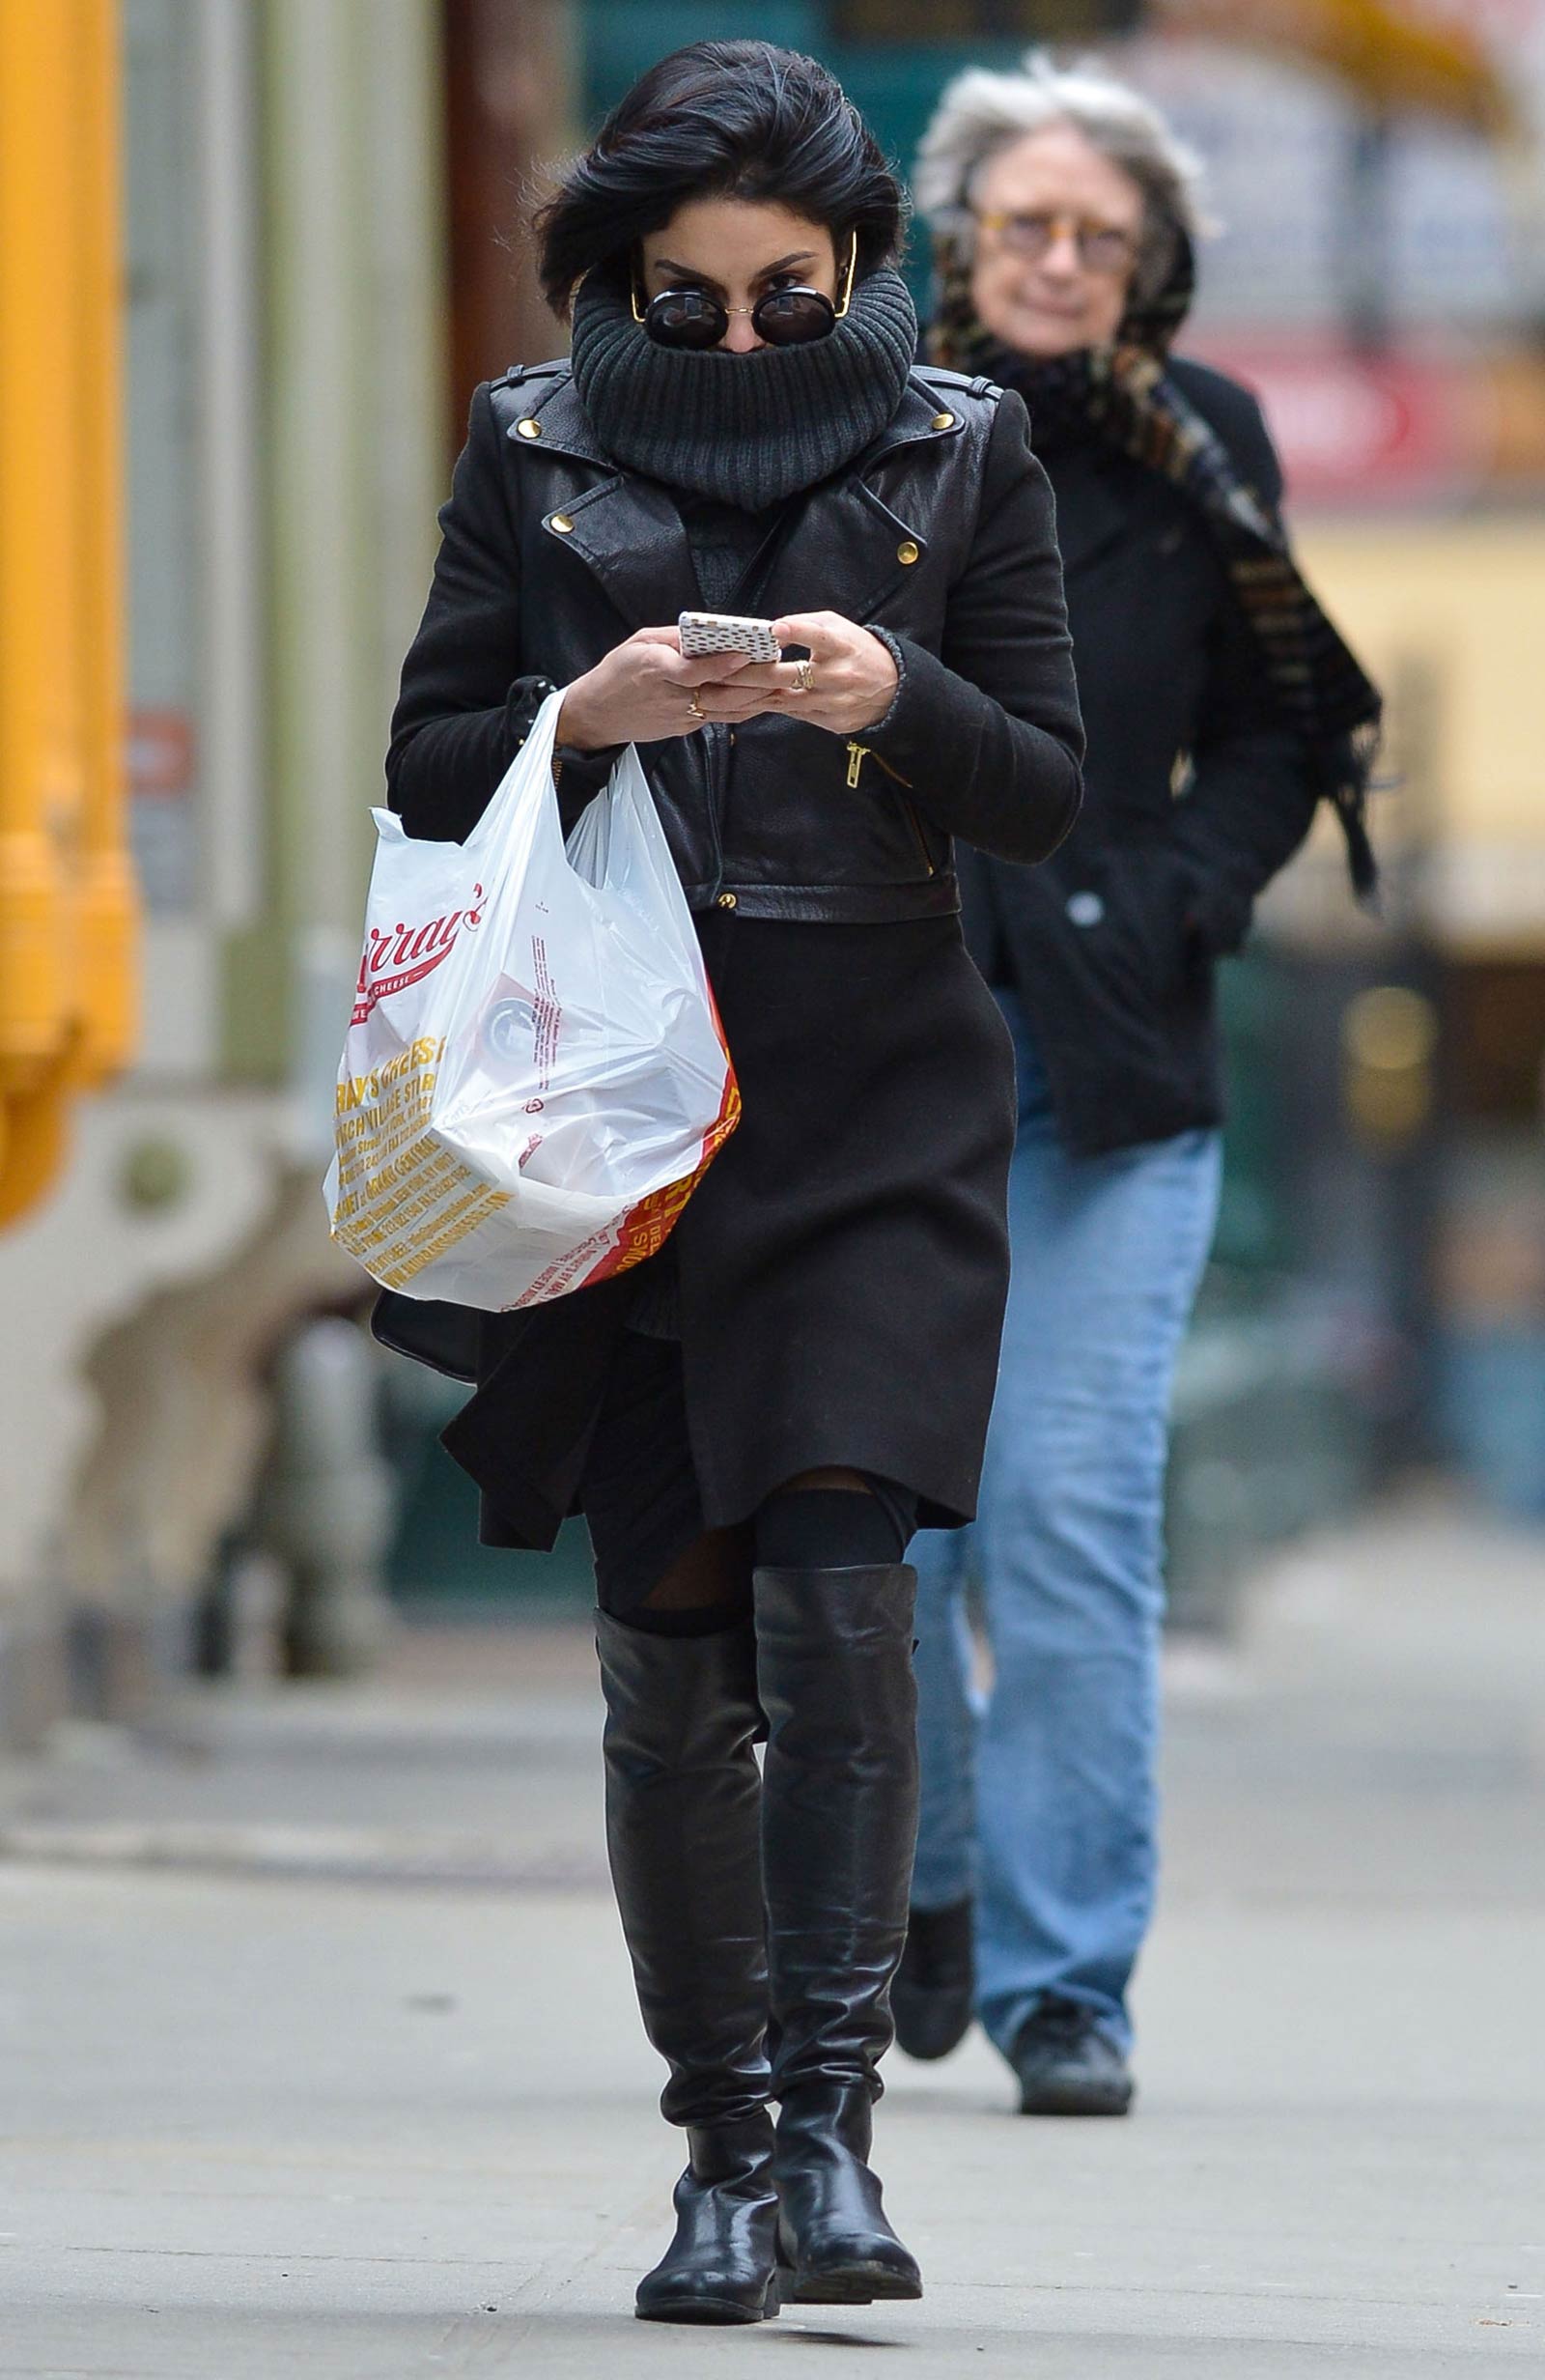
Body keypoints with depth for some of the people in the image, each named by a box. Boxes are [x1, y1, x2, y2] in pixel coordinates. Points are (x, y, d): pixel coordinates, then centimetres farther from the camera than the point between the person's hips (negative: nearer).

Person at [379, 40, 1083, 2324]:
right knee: (670, 1640, 1)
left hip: (876, 1113, -1)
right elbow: (427, 769, 7)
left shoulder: (958, 453, 4)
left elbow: (1047, 788, 4)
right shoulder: (535, 454, 6)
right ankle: (724, 2151, 10)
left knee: (837, 1579, -16)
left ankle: (829, 2125, -16)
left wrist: (896, 700, -15)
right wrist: (587, 718, -13)